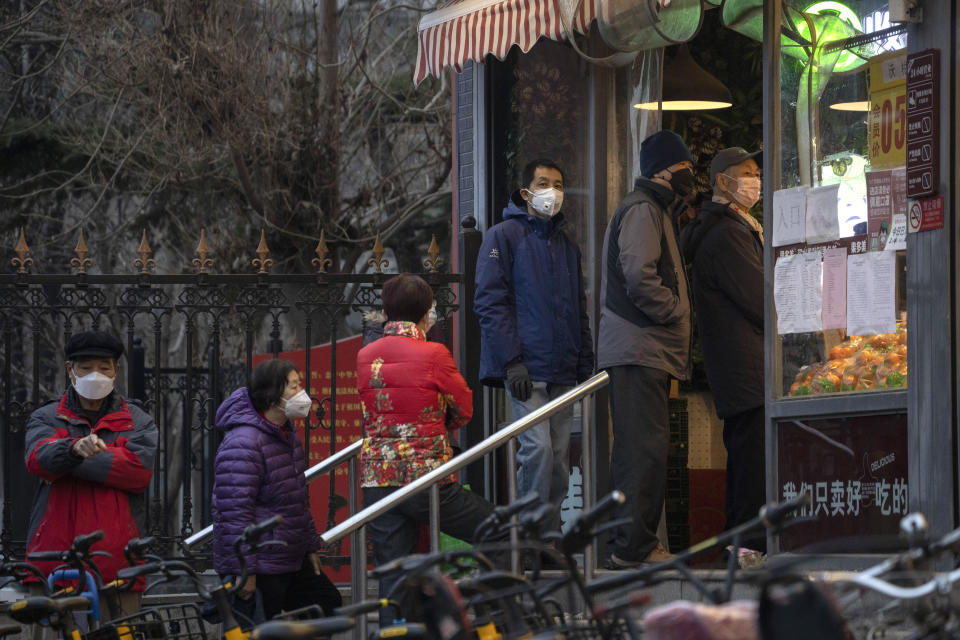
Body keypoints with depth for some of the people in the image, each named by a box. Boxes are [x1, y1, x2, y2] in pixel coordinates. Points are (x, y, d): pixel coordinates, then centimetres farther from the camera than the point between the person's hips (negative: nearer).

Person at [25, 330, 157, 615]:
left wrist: (64, 462, -11)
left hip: (116, 561, 0)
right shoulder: (45, 418, 13)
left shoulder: (138, 421, 13)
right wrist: (74, 449, -32)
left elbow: (140, 470, -7)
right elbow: (39, 458, -9)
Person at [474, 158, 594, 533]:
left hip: (563, 373, 6)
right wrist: (512, 361, -15)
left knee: (560, 454, 5)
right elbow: (490, 302, -8)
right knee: (538, 447, -16)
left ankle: (552, 531, 10)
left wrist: (585, 367, 15)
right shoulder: (504, 236, 0)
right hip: (525, 368, -6)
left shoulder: (567, 247, 21)